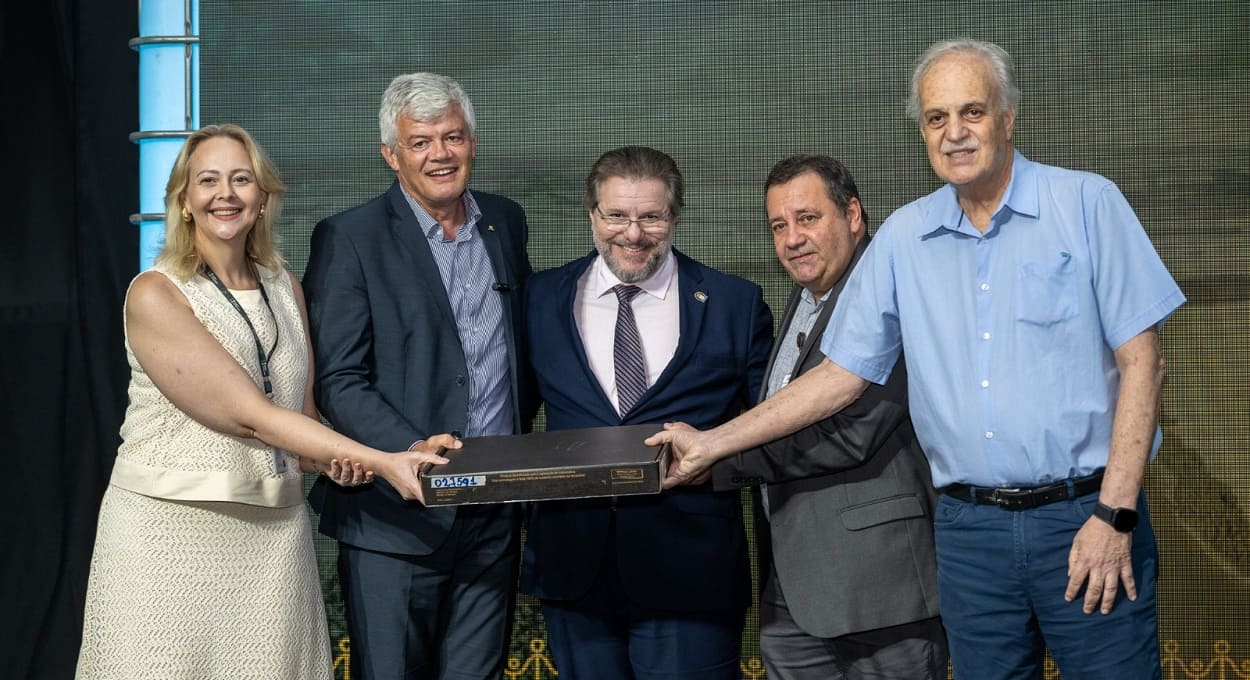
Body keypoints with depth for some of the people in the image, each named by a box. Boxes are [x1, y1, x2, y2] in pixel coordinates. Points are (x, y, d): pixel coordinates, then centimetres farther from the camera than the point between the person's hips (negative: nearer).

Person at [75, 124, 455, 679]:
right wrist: (382, 461, -21)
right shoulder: (156, 294, -11)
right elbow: (251, 416, -17)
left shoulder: (284, 288, 9)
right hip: (171, 528, -5)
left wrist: (333, 459, -9)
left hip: (274, 528, 5)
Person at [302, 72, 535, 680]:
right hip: (397, 516, -5)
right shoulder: (348, 239, -7)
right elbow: (336, 381, -12)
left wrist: (517, 439, 11)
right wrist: (415, 453, -24)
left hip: (495, 516, 5)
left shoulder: (506, 222, 10)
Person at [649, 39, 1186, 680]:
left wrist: (1114, 515, -11)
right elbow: (842, 373, 13)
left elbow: (1140, 361, -4)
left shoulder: (1086, 203, -1)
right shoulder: (903, 237, 9)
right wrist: (714, 442, 6)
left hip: (1084, 519, -3)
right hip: (969, 529, 3)